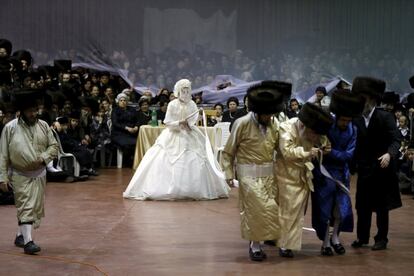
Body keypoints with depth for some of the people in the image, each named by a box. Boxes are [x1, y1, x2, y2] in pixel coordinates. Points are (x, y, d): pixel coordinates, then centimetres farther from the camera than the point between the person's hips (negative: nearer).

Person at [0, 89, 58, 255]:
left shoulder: (43, 126, 1)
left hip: (39, 174, 4)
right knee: (25, 207, -8)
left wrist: (43, 158, -12)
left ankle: (20, 235, 28)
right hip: (20, 175, -4)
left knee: (36, 207, 10)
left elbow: (53, 146, 7)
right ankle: (27, 241, -9)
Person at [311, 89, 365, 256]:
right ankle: (325, 242, 12)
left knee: (342, 207, 3)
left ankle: (335, 237, 24)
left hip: (342, 173, 3)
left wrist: (329, 151, -20)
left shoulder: (352, 130, -4)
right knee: (324, 208, 0)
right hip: (324, 172, -3)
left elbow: (348, 154, -10)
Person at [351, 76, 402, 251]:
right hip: (364, 169, 4)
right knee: (362, 205, 7)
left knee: (382, 206, 5)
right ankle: (362, 237, 20)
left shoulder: (385, 117, -10)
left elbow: (395, 140, -17)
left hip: (382, 168, -4)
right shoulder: (357, 120, 2)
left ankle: (382, 239, 16)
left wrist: (389, 154, -34)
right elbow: (356, 143, 4)